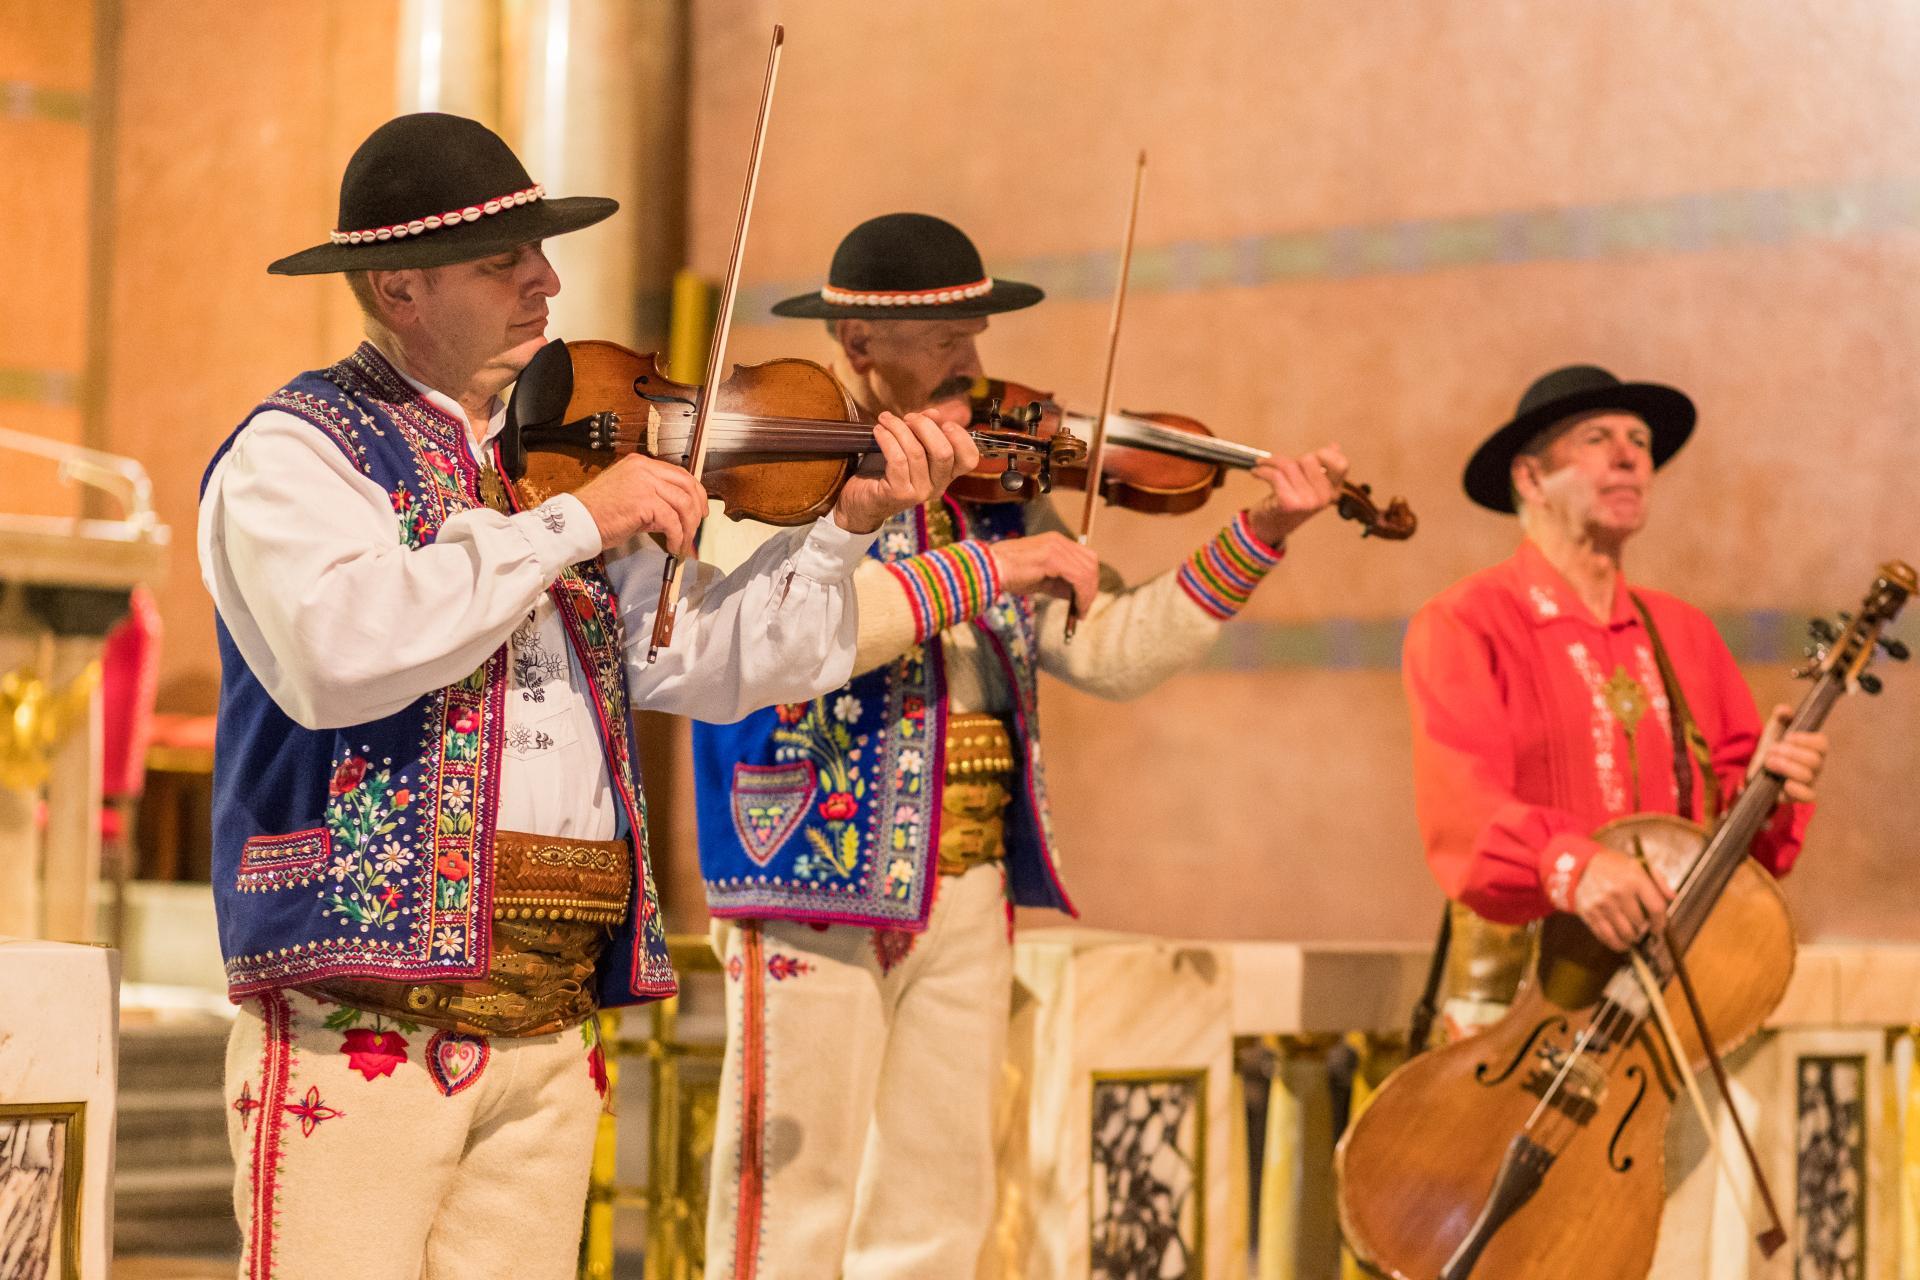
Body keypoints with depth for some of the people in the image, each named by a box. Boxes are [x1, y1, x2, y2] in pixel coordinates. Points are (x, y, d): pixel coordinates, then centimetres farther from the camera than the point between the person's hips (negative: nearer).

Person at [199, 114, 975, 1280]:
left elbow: (705, 666, 16)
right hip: (364, 1001, -6)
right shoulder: (297, 451, -3)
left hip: (551, 1017, 6)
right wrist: (571, 525, -17)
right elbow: (338, 653, -23)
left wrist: (847, 527, 5)